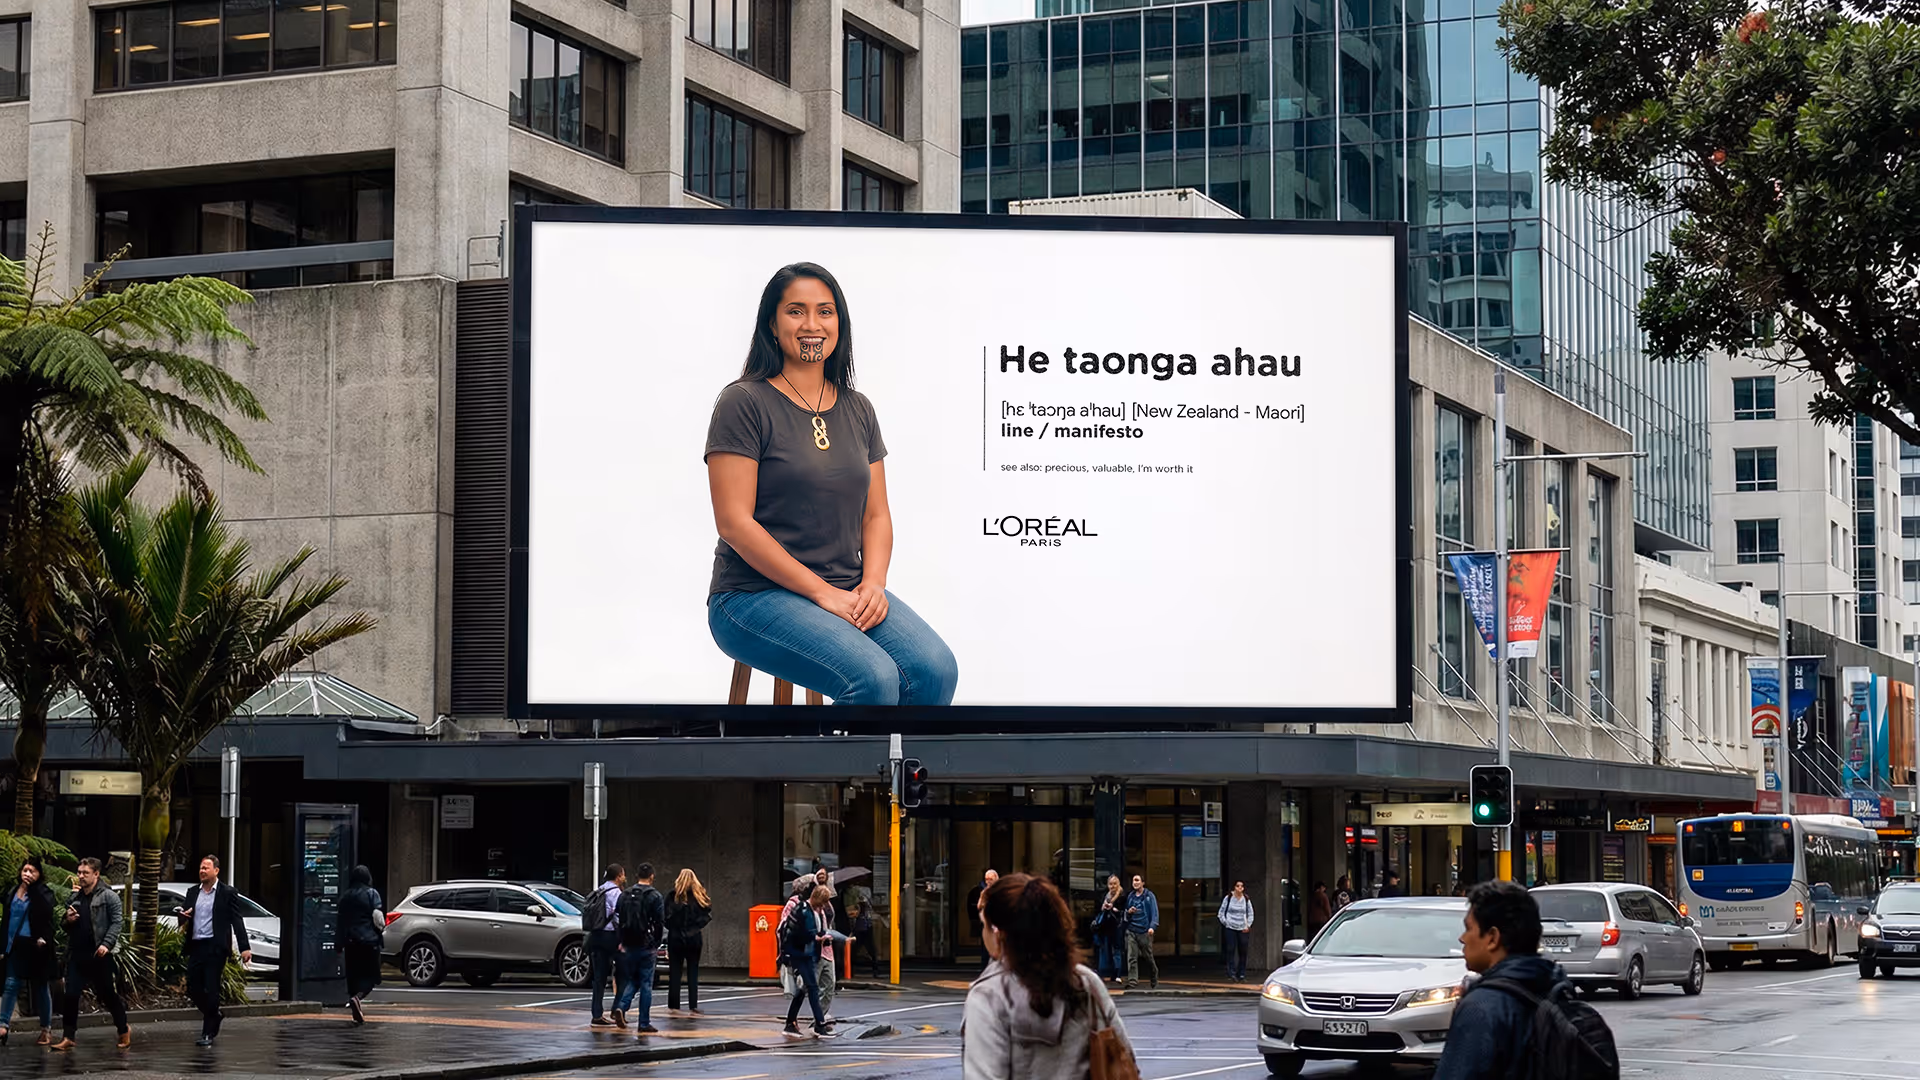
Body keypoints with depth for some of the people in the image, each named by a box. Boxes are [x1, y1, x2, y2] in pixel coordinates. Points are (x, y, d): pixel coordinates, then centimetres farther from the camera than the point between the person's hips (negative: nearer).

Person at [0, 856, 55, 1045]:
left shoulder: (43, 893, -4)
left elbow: (45, 910, -25)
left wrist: (31, 887, -23)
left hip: (36, 947, -4)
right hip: (16, 946, 4)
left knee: (41, 987, 5)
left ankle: (46, 1028, 14)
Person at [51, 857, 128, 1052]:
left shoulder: (108, 897, -4)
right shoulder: (74, 898, 15)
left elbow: (118, 922, -10)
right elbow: (66, 926, 26)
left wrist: (107, 944, -21)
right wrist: (68, 921, 2)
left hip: (98, 954, -5)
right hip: (76, 954, 5)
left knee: (108, 994, 5)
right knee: (71, 995, -2)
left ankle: (124, 1030, 23)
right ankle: (67, 1037, 2)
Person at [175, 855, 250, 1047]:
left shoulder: (227, 893, 0)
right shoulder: (193, 893, 15)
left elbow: (237, 921, -3)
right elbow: (184, 922, 20)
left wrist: (245, 948, -11)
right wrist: (183, 917, -6)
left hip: (215, 946, -5)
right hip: (195, 947, 5)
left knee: (211, 990, -6)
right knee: (193, 988, 5)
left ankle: (208, 1033, 0)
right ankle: (215, 1015, 29)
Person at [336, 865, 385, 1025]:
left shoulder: (345, 896, 10)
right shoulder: (371, 893, -5)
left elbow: (338, 921, 15)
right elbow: (377, 917, -12)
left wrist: (342, 938, 28)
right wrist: (383, 930, 7)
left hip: (350, 941, 5)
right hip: (369, 940, -5)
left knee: (353, 976, 11)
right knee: (370, 975, 0)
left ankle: (357, 1014, 11)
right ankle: (357, 997, -28)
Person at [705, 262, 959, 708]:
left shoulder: (857, 409, 14)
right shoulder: (744, 403, -6)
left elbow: (876, 515, 15)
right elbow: (734, 521, -12)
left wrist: (873, 583, -7)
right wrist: (821, 592, -16)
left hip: (848, 592, 6)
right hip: (756, 595, -6)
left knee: (937, 670, -21)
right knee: (874, 678, -31)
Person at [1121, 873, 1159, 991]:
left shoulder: (1149, 896, 0)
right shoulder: (1130, 896, 12)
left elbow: (1155, 912, -6)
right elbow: (1124, 914, 20)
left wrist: (1152, 926, -20)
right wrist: (1128, 912, -4)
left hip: (1145, 931, -3)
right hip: (1131, 931, 3)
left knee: (1148, 957, 7)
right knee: (1132, 958, -9)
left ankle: (1154, 982, 25)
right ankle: (1132, 981, -12)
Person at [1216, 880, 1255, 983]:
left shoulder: (1246, 899, 6)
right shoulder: (1228, 898, 1)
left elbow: (1250, 914, 14)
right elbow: (1222, 912, 7)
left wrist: (1248, 925, 3)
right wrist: (1225, 922, -3)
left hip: (1243, 929, 2)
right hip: (1230, 928, -2)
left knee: (1243, 952, 2)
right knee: (1231, 950, -8)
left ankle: (1242, 974, 9)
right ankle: (1232, 973, -7)